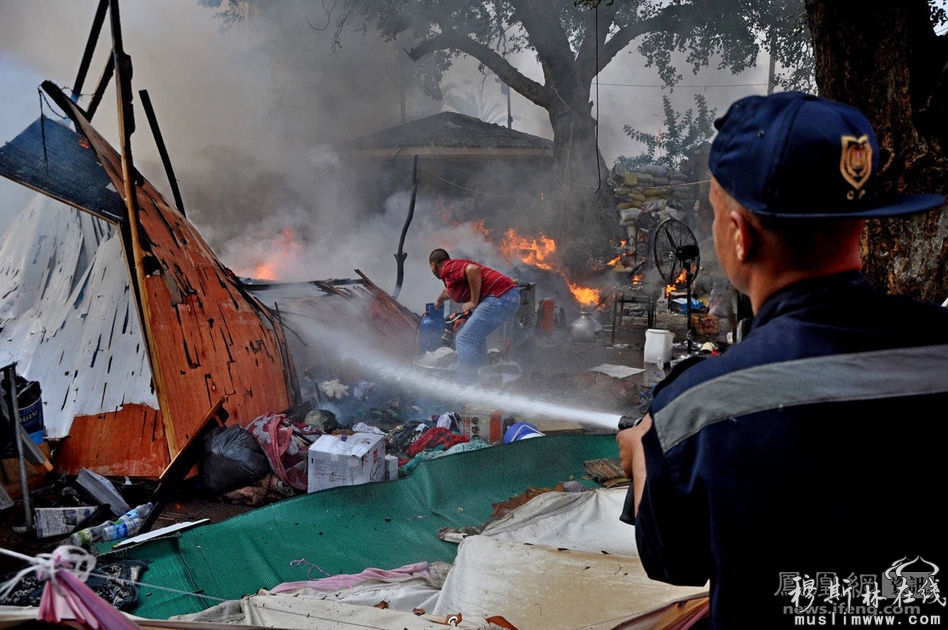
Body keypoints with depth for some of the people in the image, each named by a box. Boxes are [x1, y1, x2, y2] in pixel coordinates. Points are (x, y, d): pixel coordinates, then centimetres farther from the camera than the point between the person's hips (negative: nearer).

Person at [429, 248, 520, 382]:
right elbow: (449, 290, 49)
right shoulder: (455, 265, 26)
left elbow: (473, 269, -25)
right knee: (477, 334, 29)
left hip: (500, 296, -10)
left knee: (465, 339, -11)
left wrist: (474, 301, -16)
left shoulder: (448, 268, -4)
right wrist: (439, 300, 69)